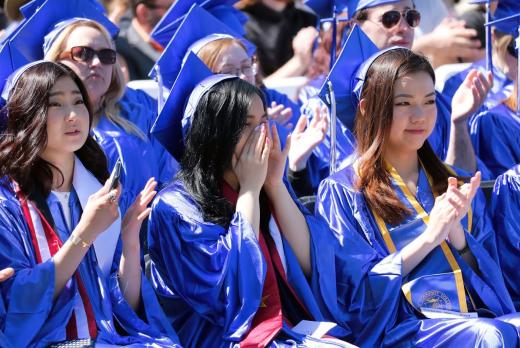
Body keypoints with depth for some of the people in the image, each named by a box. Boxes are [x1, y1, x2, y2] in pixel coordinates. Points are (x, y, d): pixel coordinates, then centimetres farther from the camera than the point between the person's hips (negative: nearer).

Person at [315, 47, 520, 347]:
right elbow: (355, 293, -2)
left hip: (481, 317, 4)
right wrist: (430, 235, -10)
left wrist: (456, 231, -5)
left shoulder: (456, 185, 20)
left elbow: (491, 276, 15)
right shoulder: (341, 192, 6)